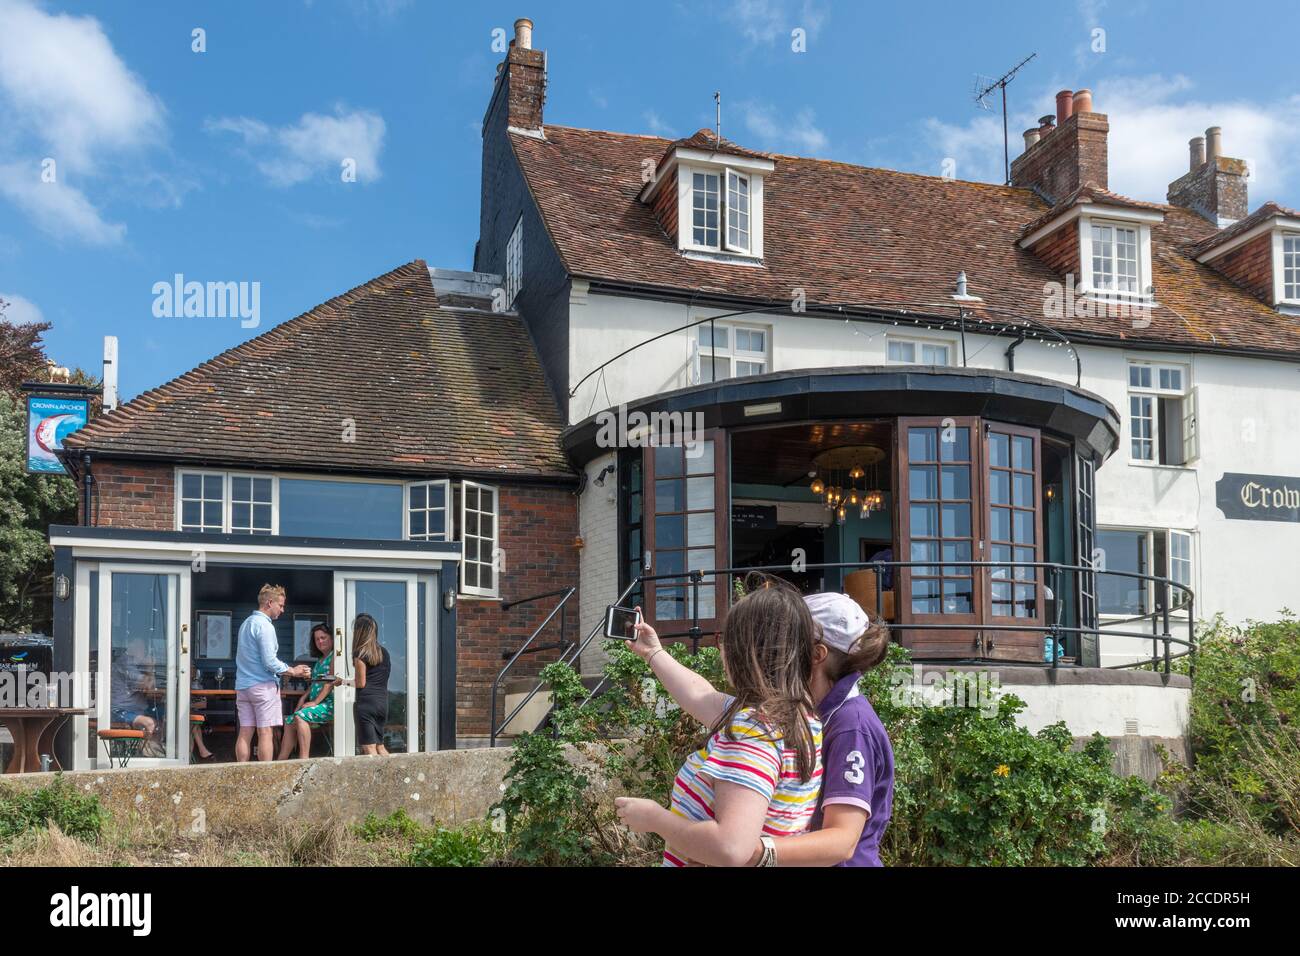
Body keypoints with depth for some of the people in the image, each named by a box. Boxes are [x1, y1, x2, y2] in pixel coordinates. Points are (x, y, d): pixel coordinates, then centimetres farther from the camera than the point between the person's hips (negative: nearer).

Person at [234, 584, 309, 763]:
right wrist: (293, 671, -3)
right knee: (266, 733, -6)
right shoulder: (264, 626, -12)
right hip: (263, 685, -8)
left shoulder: (245, 624, 17)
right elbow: (270, 662, -17)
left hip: (242, 686, 8)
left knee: (245, 733, 5)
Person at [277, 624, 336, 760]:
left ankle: (304, 759, -30)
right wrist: (303, 698, 7)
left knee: (300, 716, -28)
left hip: (329, 704, -10)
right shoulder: (320, 659, 24)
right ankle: (281, 761, -5)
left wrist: (315, 702, -18)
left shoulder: (335, 656, -5)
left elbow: (330, 682, -14)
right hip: (316, 703, 10)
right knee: (289, 721, 0)